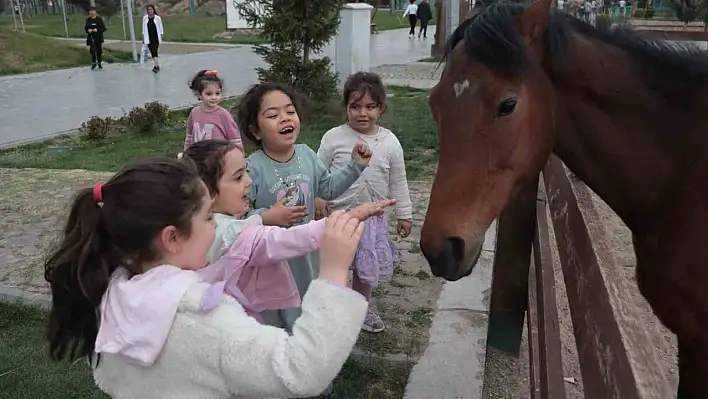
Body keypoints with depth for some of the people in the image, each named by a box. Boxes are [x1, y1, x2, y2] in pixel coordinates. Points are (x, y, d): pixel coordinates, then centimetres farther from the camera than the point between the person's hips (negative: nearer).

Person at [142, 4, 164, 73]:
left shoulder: (158, 18, -4)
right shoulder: (145, 18, 3)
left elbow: (161, 28, 2)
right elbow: (144, 28, 10)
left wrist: (161, 37, -1)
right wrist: (143, 38, 8)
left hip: (156, 38, -3)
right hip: (148, 38, 3)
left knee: (154, 51, -14)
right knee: (152, 52, 8)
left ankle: (156, 66, -17)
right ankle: (157, 66, 17)